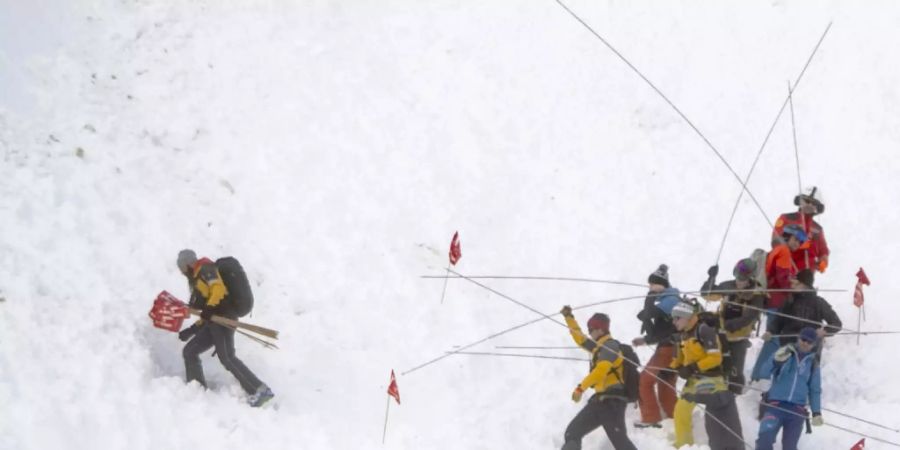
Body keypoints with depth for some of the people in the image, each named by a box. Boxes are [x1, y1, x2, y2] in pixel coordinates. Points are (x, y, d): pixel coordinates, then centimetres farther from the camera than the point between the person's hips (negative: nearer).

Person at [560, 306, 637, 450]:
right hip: (600, 400, 10)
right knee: (572, 433, 9)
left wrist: (581, 388, -27)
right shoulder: (599, 346, 19)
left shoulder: (610, 346, -9)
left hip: (611, 400, -10)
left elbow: (601, 369, -24)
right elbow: (581, 339, 36)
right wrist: (569, 318, 34)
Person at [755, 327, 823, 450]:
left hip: (797, 410, 2)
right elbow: (765, 372, -8)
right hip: (775, 405, -2)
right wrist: (777, 361, -27)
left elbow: (815, 390, 16)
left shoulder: (813, 364, 10)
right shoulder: (784, 353, 2)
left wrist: (817, 412, 6)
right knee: (765, 440, -21)